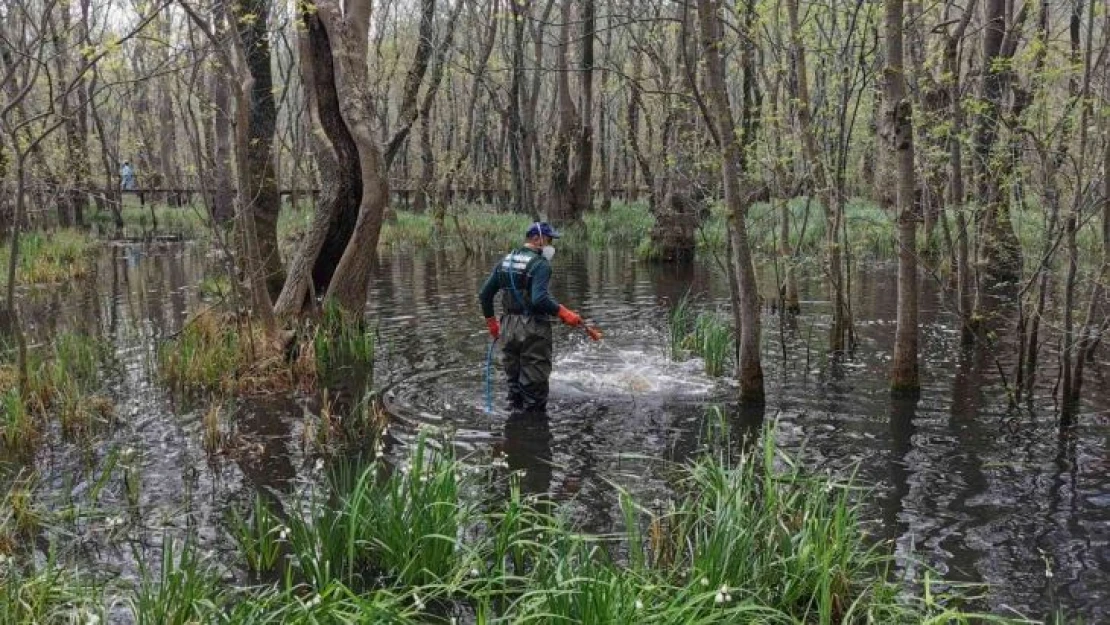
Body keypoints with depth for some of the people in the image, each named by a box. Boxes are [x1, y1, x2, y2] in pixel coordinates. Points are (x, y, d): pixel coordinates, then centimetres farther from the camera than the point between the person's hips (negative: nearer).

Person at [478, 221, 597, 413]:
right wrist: (563, 312, -20)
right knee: (534, 382, 2)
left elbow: (484, 294, 12)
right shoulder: (540, 264, -13)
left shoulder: (505, 261, 10)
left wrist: (491, 321, 21)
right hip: (533, 331, -7)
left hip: (508, 328, 7)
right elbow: (539, 299, -27)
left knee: (514, 379, 18)